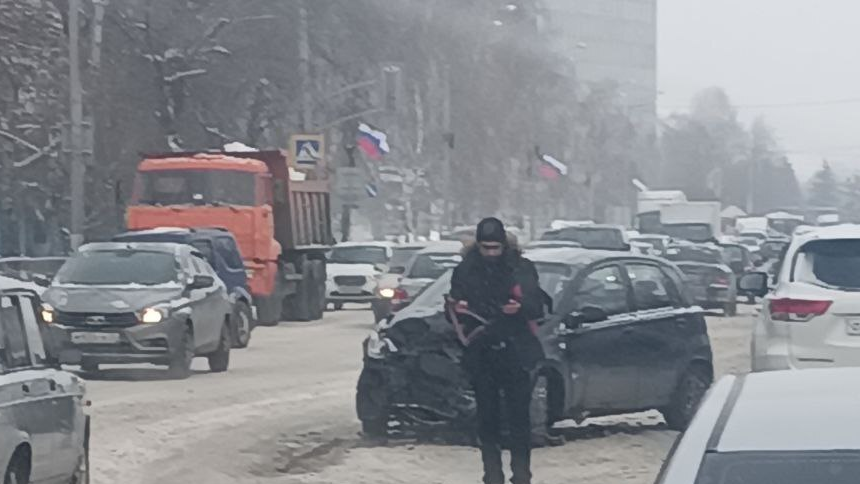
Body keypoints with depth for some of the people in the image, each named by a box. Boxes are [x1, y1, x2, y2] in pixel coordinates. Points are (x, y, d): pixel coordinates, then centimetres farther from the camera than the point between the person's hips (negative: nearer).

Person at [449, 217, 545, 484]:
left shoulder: (522, 268, 0)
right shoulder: (465, 271, 3)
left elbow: (538, 308, 0)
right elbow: (453, 314, 7)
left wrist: (521, 307, -22)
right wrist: (456, 310, -17)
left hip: (514, 351, -1)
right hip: (480, 353, 1)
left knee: (519, 414, -2)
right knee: (488, 416, 3)